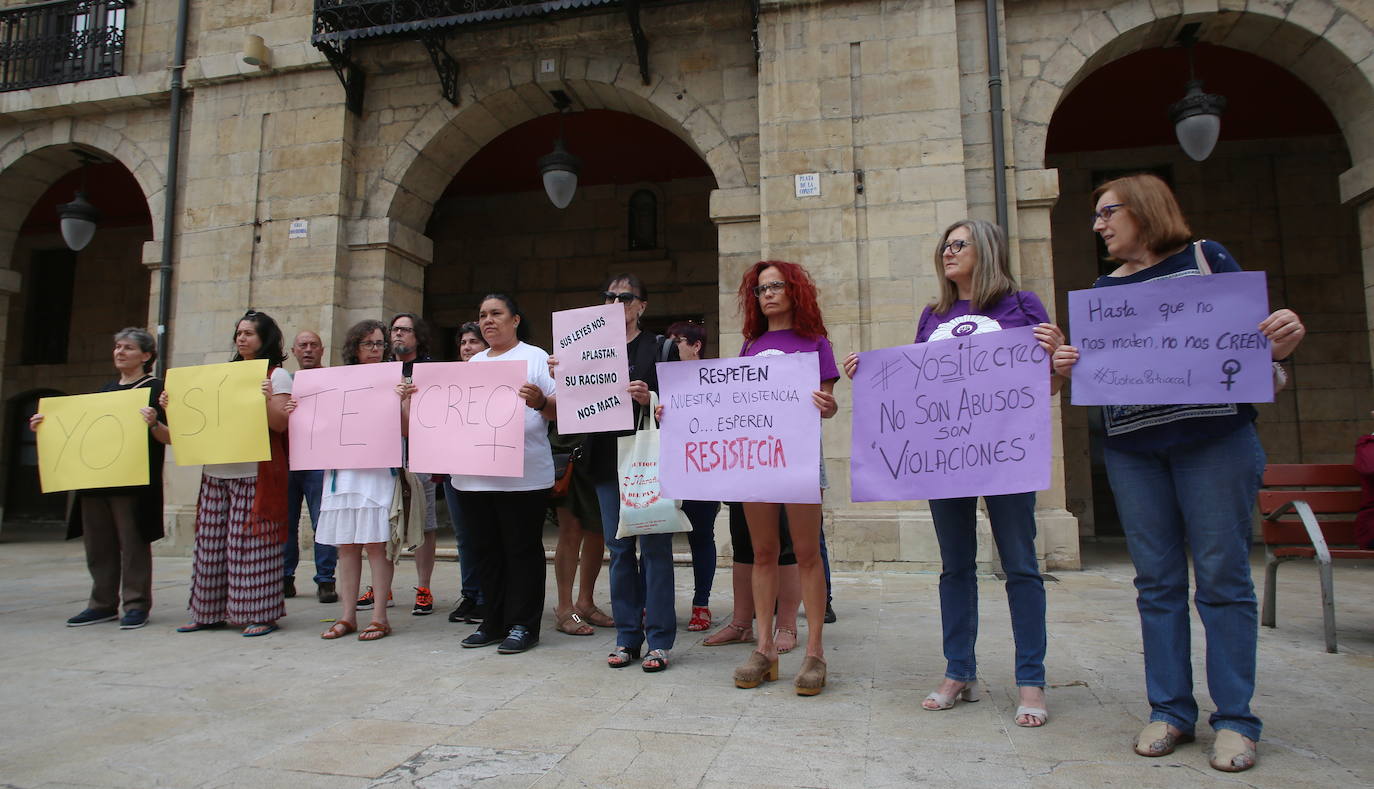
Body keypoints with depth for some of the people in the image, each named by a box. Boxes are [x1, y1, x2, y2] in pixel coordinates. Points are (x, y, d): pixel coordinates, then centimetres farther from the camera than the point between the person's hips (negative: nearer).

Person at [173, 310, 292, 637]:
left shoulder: (277, 375, 0)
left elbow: (281, 425, -9)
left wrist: (267, 400, -26)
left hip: (255, 473, -6)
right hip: (216, 471, 6)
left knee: (251, 542, -5)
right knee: (212, 542, 8)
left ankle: (260, 613, 1)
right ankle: (210, 612, 18)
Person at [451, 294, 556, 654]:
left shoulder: (535, 357, 1)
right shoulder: (473, 363, 19)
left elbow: (560, 408, -7)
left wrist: (541, 401, -26)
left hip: (522, 475, -6)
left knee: (522, 550, 0)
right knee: (487, 550, 12)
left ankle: (522, 625, 11)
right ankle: (495, 622, 24)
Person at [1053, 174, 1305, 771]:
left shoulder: (1205, 258, 4)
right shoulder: (1102, 288, 14)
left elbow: (1257, 337, 3)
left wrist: (1285, 336, -19)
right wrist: (1068, 367, -9)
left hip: (1215, 438, -3)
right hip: (1131, 448, 4)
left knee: (1222, 577, 0)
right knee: (1157, 581, 6)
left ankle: (1234, 719, 11)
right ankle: (1170, 711, 16)